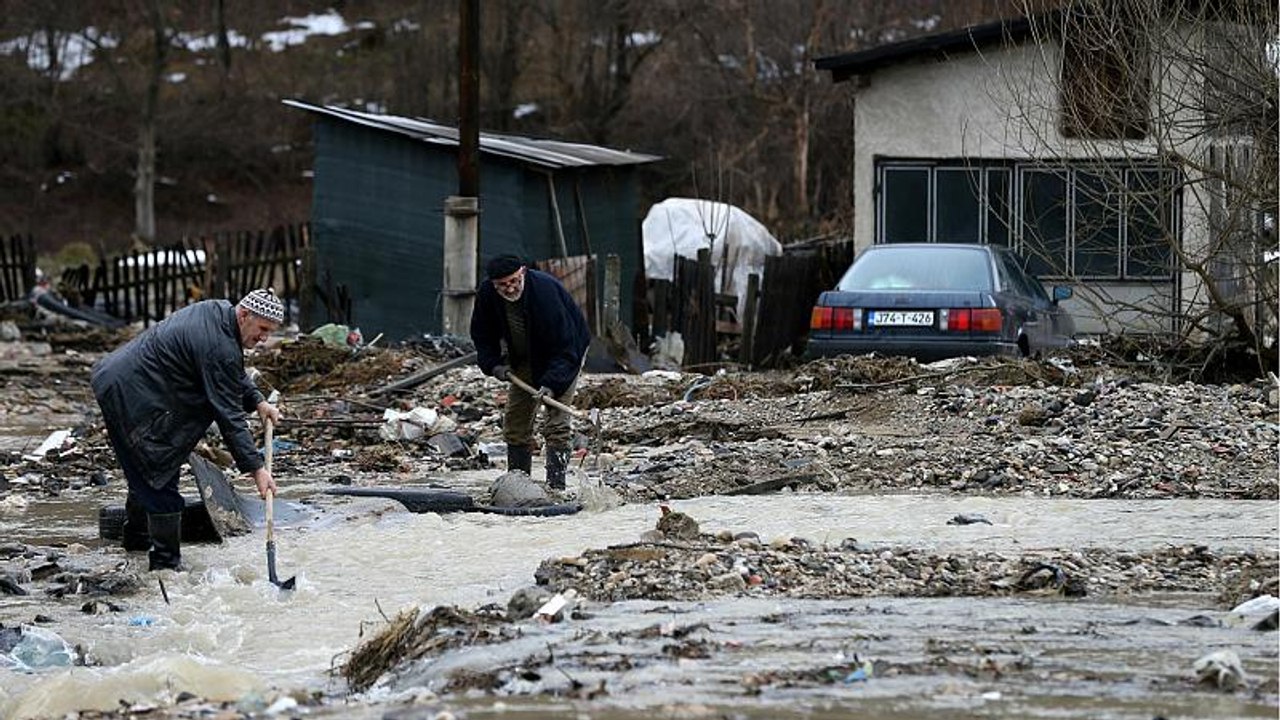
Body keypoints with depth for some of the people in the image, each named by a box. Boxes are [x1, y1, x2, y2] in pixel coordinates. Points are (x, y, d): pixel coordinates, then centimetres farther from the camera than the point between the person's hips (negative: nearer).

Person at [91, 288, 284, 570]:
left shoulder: (217, 311, 6)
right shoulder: (219, 348, -25)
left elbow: (232, 376, 23)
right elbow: (228, 415, -24)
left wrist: (257, 401, 8)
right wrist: (256, 468, -22)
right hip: (131, 397, -11)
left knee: (146, 473, 27)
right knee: (161, 479, -7)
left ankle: (136, 536, 45)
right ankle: (166, 563, -1)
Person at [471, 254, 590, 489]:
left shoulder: (545, 291, -36)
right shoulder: (486, 296, -19)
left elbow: (565, 347, -35)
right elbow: (482, 337, 0)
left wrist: (552, 384, -44)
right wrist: (494, 364, -15)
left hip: (565, 355, -6)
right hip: (526, 360, 6)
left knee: (556, 424, -16)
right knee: (515, 421, 4)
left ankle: (556, 487, -18)